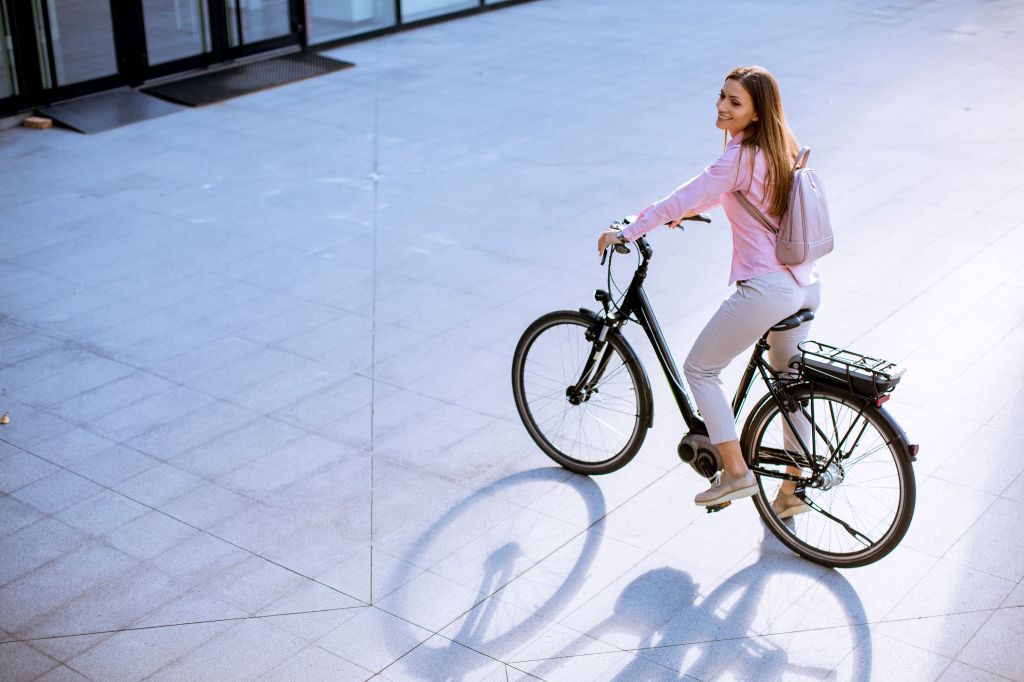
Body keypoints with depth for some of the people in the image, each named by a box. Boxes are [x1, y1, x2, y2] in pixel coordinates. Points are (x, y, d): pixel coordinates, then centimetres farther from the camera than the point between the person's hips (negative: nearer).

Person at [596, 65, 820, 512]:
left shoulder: (741, 157, -17)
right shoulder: (779, 148, 10)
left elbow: (680, 201, -15)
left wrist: (624, 233, -5)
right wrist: (689, 209, 35)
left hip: (765, 290, -9)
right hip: (806, 286, 9)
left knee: (700, 369, 7)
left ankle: (735, 472, 6)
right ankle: (793, 491, 33)